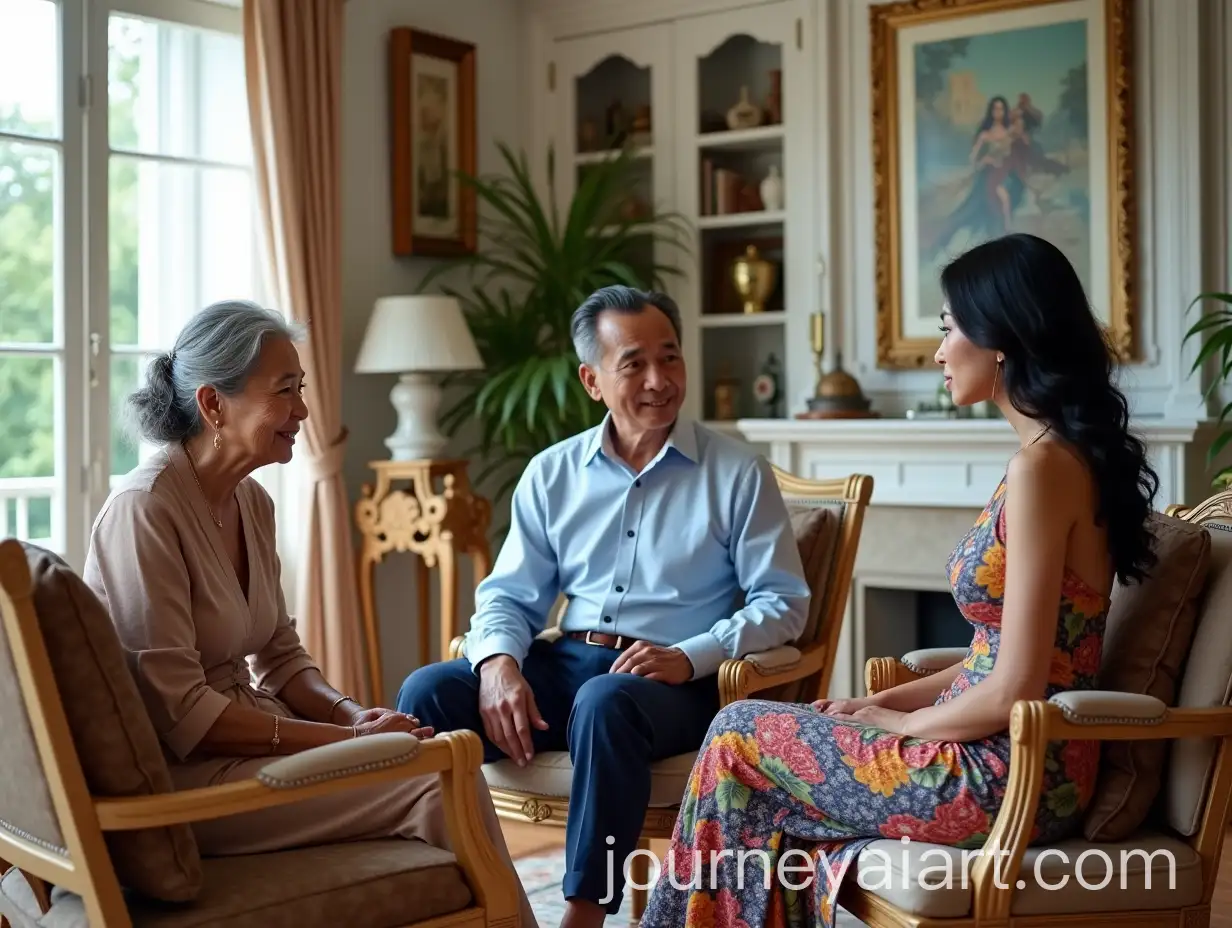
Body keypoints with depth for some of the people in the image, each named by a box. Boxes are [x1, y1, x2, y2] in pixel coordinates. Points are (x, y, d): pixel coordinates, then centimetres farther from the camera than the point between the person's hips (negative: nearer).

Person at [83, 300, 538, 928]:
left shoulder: (252, 501, 9)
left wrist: (355, 716, -5)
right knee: (440, 787, -20)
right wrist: (347, 738, -19)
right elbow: (178, 715, -21)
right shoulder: (145, 509, -17)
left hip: (244, 733, 8)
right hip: (178, 776, -8)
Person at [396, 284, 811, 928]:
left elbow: (781, 603, -2)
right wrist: (499, 662, -13)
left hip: (678, 682, -4)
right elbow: (510, 594, 10)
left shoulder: (738, 474, 1)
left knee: (605, 703, -38)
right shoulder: (552, 474, 11)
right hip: (567, 663, 4)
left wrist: (689, 656, -18)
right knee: (427, 693, -21)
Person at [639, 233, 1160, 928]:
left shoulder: (1043, 465, -20)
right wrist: (888, 701, 9)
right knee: (774, 738, 13)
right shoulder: (1064, 453, 9)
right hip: (1011, 760, 9)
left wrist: (896, 722, -6)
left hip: (1007, 777, -9)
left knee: (739, 738, 2)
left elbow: (1013, 692, -22)